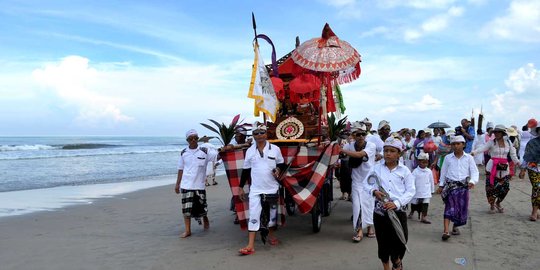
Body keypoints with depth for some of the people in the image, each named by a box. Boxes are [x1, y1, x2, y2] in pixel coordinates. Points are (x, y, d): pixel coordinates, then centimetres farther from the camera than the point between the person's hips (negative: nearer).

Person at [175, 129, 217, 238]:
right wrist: (177, 184, 10)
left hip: (199, 184, -1)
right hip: (186, 185, 1)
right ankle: (187, 230, 10)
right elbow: (181, 169, 10)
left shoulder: (204, 151, -3)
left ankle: (205, 219, 37)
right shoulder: (184, 153, 4)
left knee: (201, 206, 6)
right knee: (187, 207, 1)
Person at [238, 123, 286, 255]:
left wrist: (278, 169, -14)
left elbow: (282, 164, 9)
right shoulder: (250, 151, 1)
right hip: (255, 189, 0)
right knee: (254, 216, -7)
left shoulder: (275, 149, -2)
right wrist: (241, 187, 9)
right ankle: (250, 245, -7)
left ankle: (270, 235, 40)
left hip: (272, 188, 1)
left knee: (272, 213, 15)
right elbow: (246, 170, 8)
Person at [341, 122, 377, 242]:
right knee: (357, 205, -6)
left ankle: (369, 227, 26)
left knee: (369, 204, 6)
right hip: (357, 181, 1)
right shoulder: (350, 145, -5)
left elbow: (359, 154, -30)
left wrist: (342, 150, -36)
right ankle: (359, 230, 2)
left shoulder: (371, 146, -14)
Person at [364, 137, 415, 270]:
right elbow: (366, 184, 8)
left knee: (400, 241, -3)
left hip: (398, 210, -1)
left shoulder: (404, 171, 1)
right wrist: (374, 191, -14)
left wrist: (396, 203, -16)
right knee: (383, 241, 8)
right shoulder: (376, 167, 3)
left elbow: (410, 191, -2)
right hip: (380, 210, 1)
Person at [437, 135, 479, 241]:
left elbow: (475, 172, 2)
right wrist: (441, 186, 13)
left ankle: (455, 226, 29)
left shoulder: (469, 158, 5)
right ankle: (446, 231, -19)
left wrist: (472, 181, -16)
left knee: (462, 208, 6)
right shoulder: (448, 158, 6)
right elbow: (443, 172, 13)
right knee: (450, 207, -12)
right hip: (451, 185, -1)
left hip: (464, 186, 1)